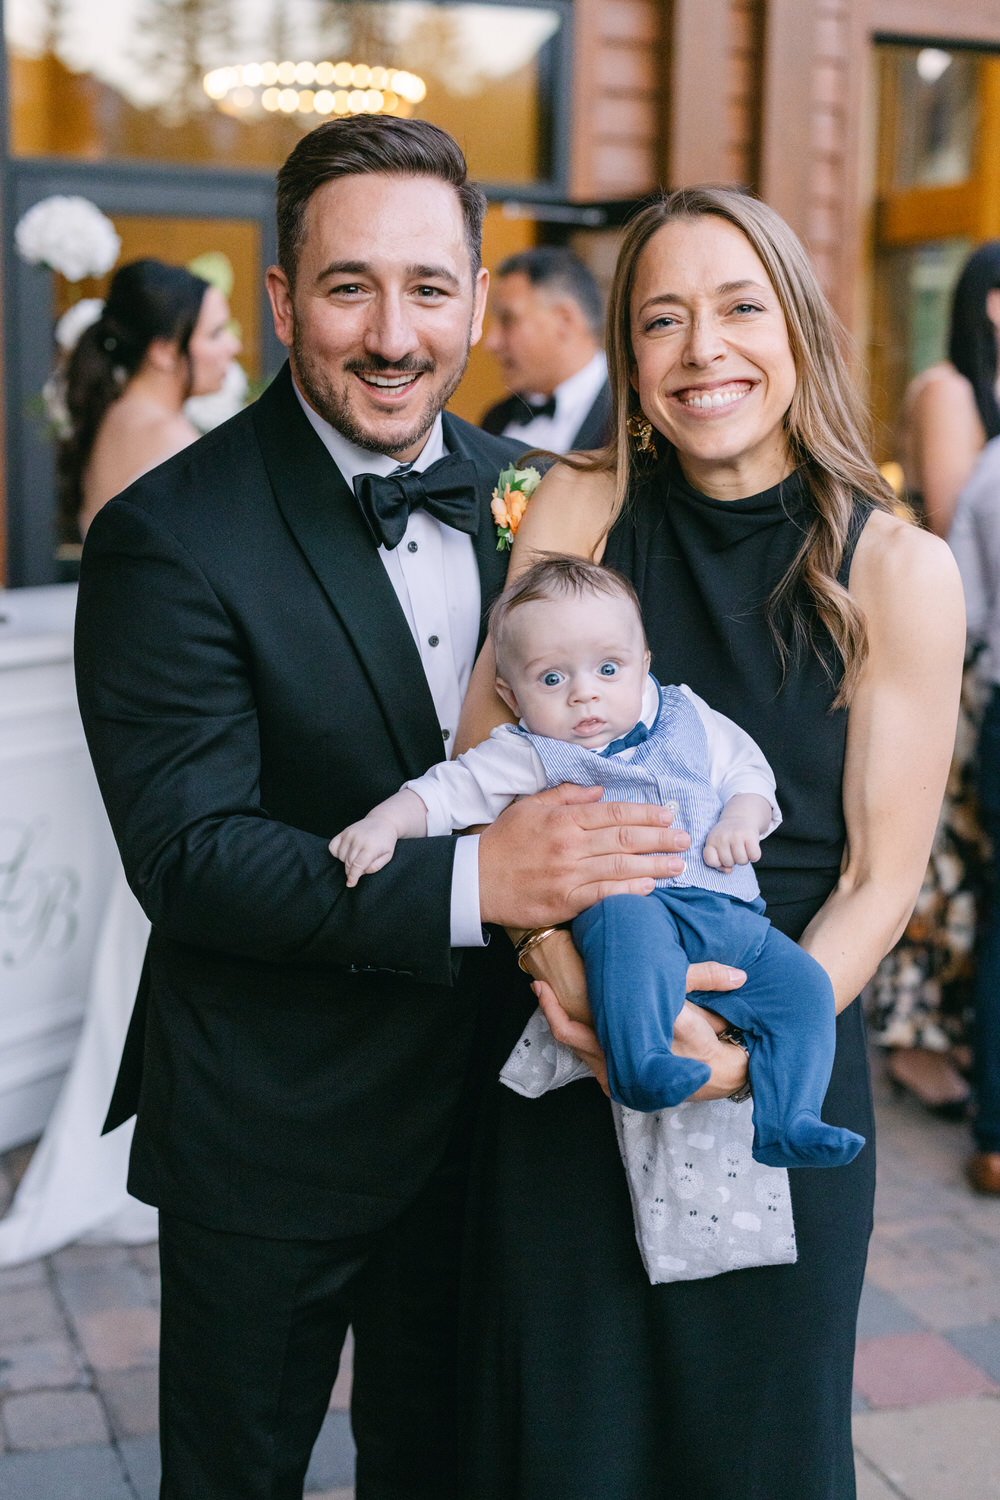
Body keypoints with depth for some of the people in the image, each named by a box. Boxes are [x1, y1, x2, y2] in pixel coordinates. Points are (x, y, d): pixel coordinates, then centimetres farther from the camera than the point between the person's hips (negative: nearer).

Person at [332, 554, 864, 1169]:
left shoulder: (691, 721, 15)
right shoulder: (529, 756, 5)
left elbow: (749, 770, 20)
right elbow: (446, 790, 2)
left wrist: (741, 819, 0)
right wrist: (384, 822, -15)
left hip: (726, 913, 5)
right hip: (613, 903, -5)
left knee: (803, 984, -10)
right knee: (630, 921, -39)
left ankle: (785, 1123, -6)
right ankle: (641, 1065, -41)